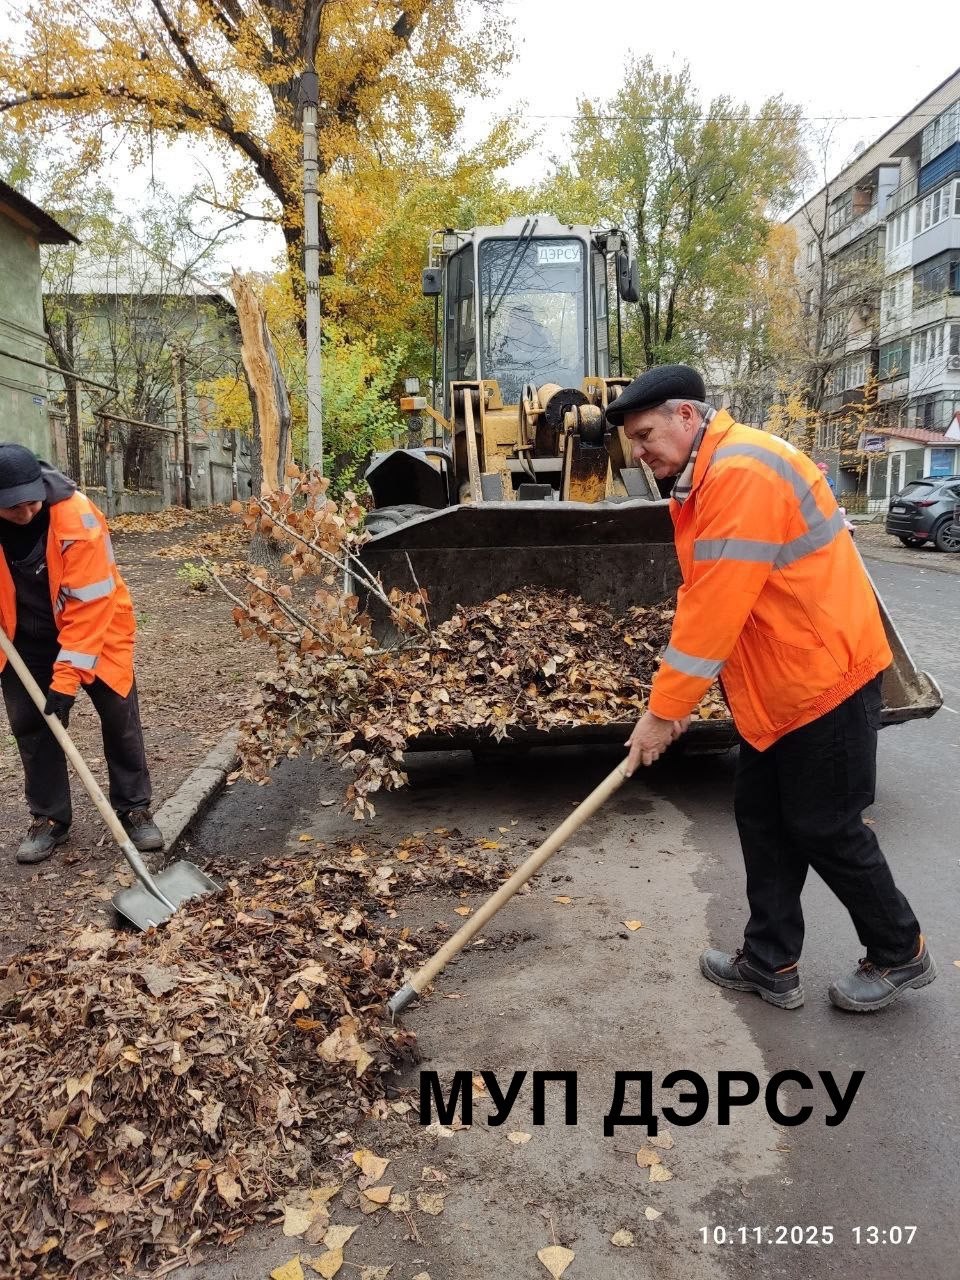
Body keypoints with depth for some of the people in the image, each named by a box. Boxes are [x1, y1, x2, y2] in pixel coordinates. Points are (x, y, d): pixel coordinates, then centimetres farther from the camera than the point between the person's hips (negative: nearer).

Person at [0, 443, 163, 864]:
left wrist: (67, 676, -29)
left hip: (95, 625, -3)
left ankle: (134, 809, 17)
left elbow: (90, 605, -29)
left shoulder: (78, 518, -31)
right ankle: (48, 818, 20)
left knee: (120, 716, 1)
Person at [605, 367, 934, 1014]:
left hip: (825, 676, -10)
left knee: (824, 828, 4)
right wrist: (673, 698, 4)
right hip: (775, 686, 10)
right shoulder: (705, 479, 11)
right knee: (763, 819, 12)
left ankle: (901, 955, 27)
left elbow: (716, 609, -26)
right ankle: (771, 965, 25)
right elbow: (701, 600, 11)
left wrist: (663, 711, -20)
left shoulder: (741, 472, -23)